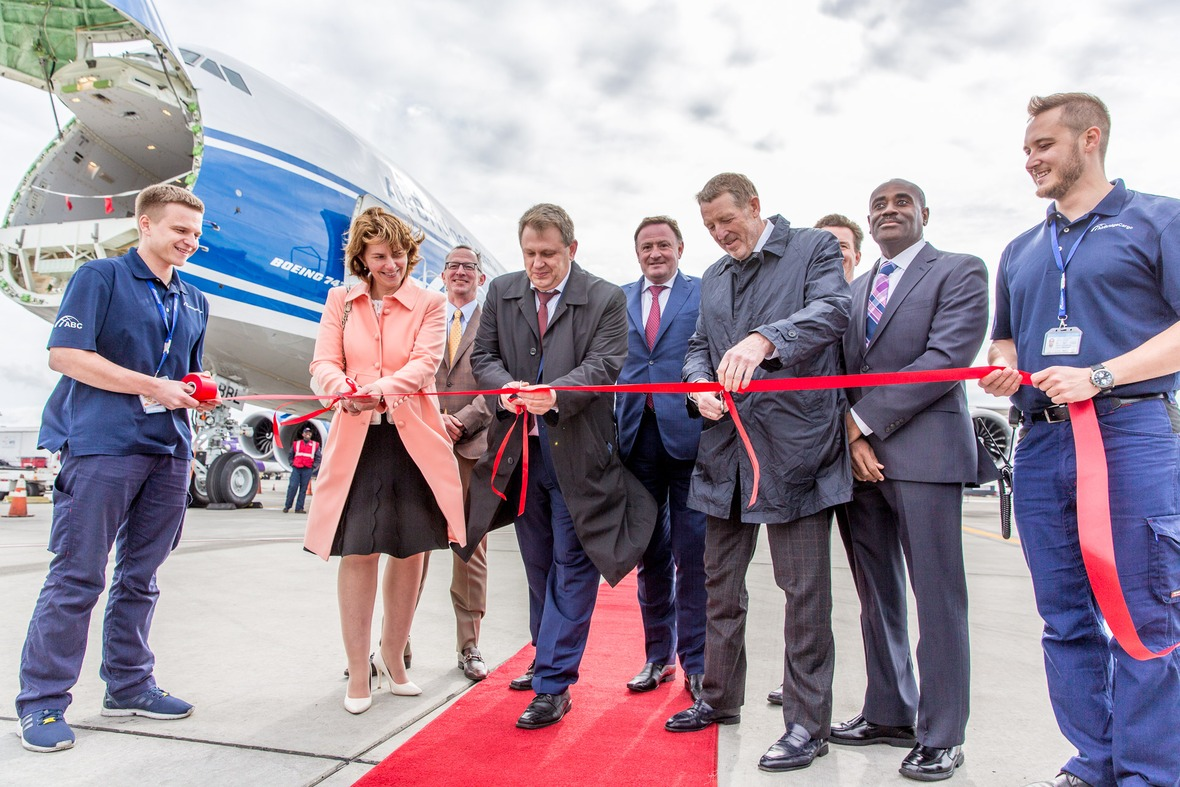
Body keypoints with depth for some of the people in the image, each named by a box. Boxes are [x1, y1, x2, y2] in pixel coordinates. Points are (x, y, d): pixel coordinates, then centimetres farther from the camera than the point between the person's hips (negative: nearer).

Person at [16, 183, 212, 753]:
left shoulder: (194, 302, 18)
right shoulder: (101, 276, -1)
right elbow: (64, 355, -11)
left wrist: (195, 394, 5)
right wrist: (151, 386, -14)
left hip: (168, 451, 6)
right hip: (102, 447, -6)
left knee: (140, 576, 12)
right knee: (77, 576, -3)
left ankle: (129, 685, 23)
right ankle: (41, 701, 9)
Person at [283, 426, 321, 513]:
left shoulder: (315, 445, 8)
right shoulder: (296, 444, 11)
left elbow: (319, 457, 11)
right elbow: (290, 455, 19)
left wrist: (314, 466, 1)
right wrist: (292, 463, 6)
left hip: (307, 470, 0)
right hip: (296, 469, 0)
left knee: (303, 489, 1)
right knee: (292, 487, -8)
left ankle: (299, 508, 4)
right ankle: (287, 506, 1)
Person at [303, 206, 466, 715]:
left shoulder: (430, 304, 4)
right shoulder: (341, 301, 9)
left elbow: (425, 363, -10)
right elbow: (323, 363, 1)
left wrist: (382, 390, -29)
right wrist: (345, 390, -23)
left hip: (415, 439, 0)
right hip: (357, 439, 0)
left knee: (410, 550, 8)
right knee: (358, 552, 0)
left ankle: (392, 658, 28)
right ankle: (358, 671, 15)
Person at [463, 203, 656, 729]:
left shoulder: (606, 300, -5)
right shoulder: (501, 293, 7)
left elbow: (603, 365, -13)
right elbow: (483, 356, 7)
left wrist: (555, 393, -31)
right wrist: (506, 386, -15)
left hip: (577, 450, -4)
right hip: (520, 449, 5)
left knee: (572, 565, 0)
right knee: (538, 564, 17)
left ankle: (553, 685, 9)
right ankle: (549, 661, 36)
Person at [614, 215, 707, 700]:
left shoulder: (705, 293, 4)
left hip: (689, 434, -3)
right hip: (638, 436, 3)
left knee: (691, 556, 0)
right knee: (650, 555, 12)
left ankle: (696, 663, 15)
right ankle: (658, 656, 27)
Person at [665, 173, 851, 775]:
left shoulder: (815, 247, 1)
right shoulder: (713, 277, 20)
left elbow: (832, 310, -17)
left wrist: (763, 341, -34)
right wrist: (700, 383, -2)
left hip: (794, 442, -6)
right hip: (726, 445, 7)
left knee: (804, 588, -1)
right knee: (720, 583, 15)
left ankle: (807, 721, 14)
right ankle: (720, 698, 32)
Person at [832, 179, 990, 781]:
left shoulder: (959, 272, 2)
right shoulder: (854, 289, 20)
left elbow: (946, 359, -12)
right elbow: (843, 370, 14)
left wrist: (864, 419, -12)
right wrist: (853, 438, -3)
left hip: (925, 453, -6)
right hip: (859, 453, 6)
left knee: (937, 597, 0)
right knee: (876, 595, 11)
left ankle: (940, 736, 11)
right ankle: (888, 714, 24)